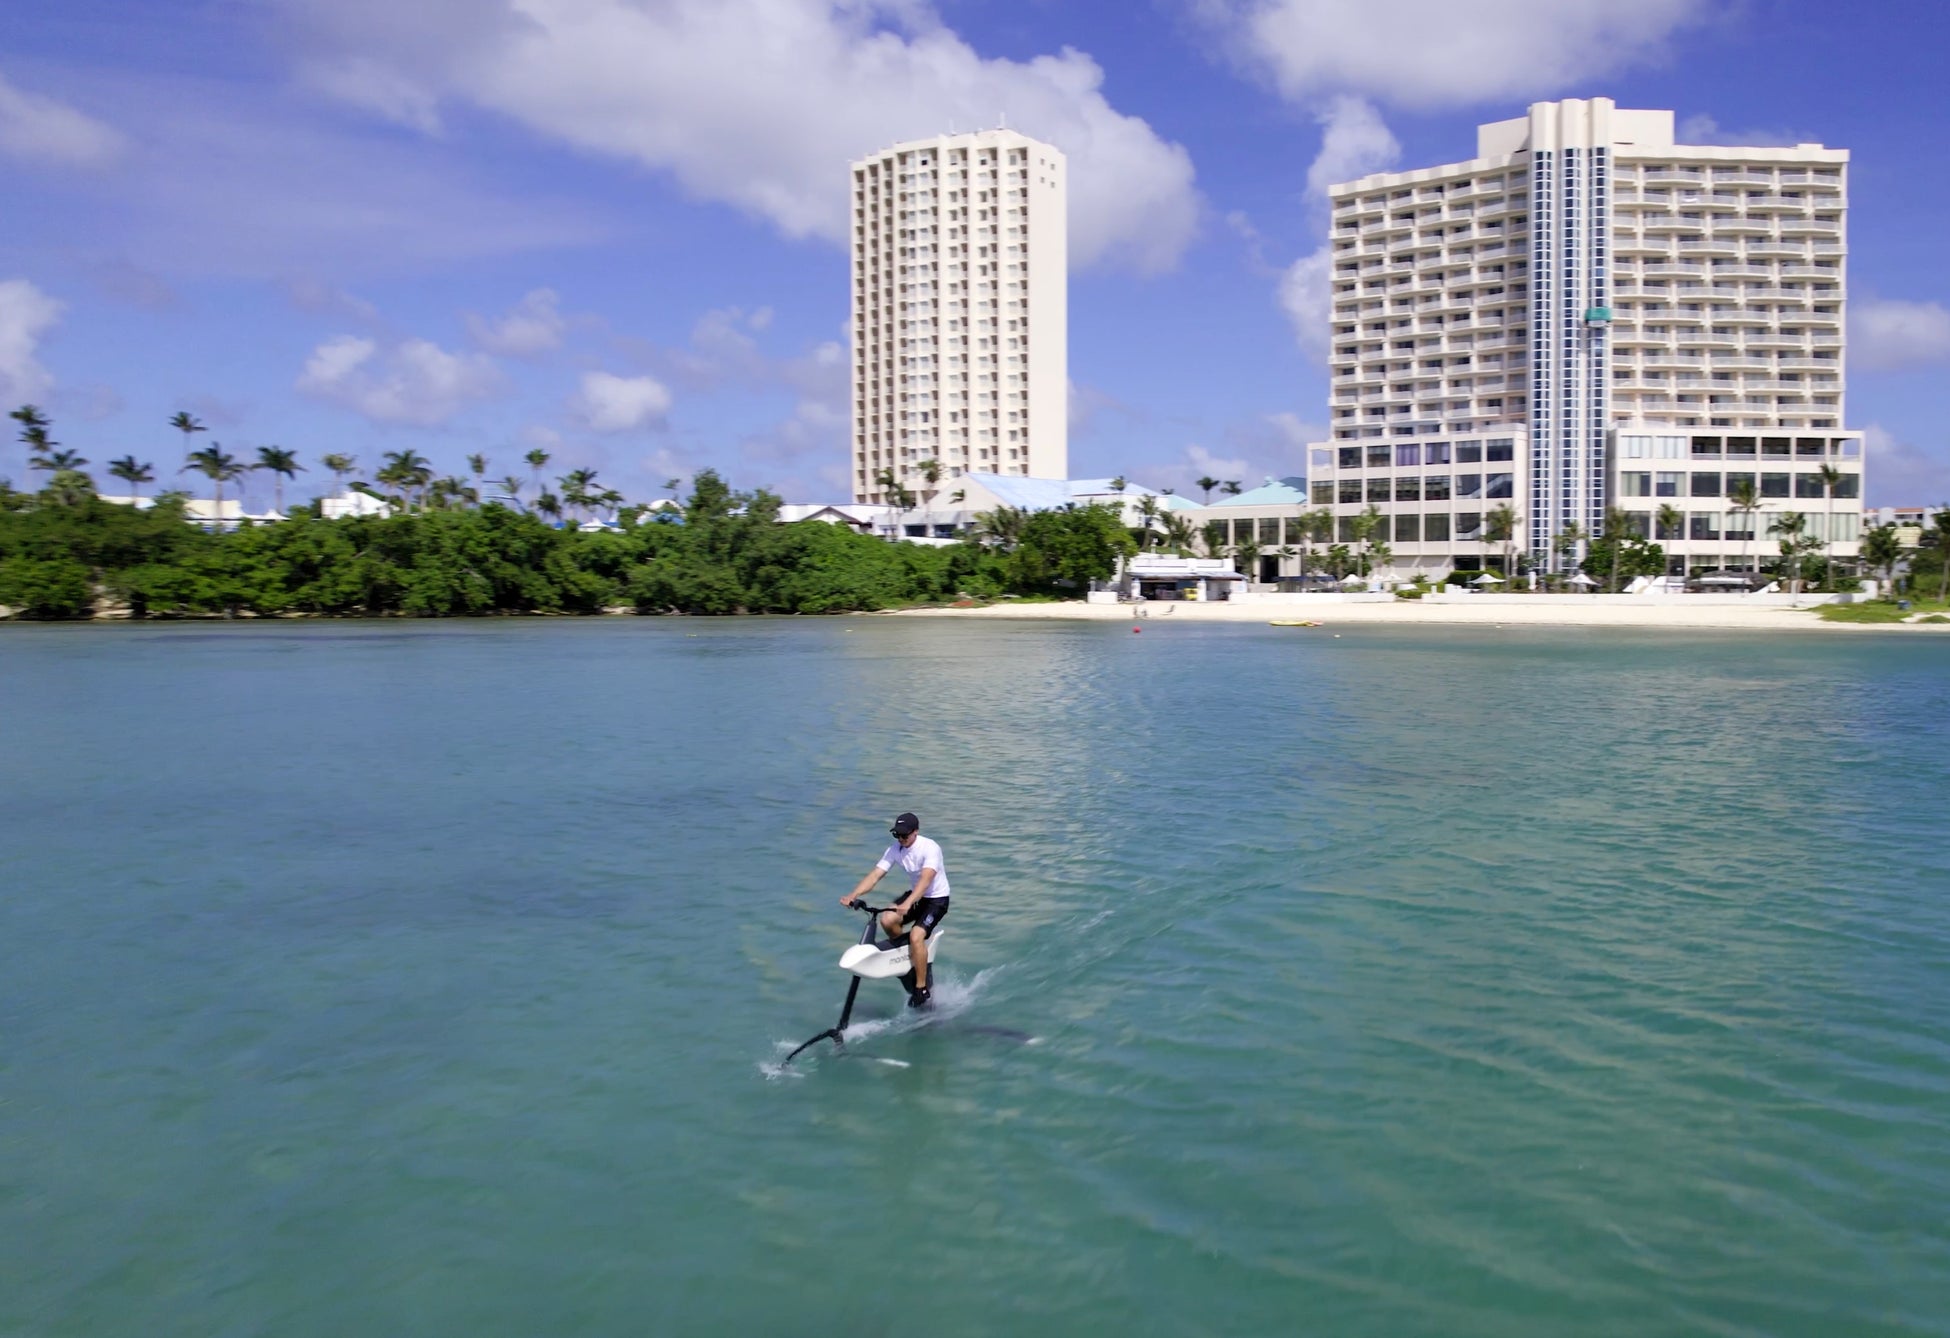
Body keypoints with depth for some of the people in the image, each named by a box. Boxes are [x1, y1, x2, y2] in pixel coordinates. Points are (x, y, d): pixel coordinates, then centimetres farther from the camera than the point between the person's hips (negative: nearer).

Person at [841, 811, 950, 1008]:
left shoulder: (930, 848, -25)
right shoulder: (895, 849, -7)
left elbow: (926, 879, -39)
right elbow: (875, 874, -13)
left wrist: (907, 904, -54)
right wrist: (853, 894, -29)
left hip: (937, 898, -6)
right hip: (914, 895, 6)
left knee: (916, 935, -25)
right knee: (887, 919, -18)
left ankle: (922, 990, -13)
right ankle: (906, 956, 10)